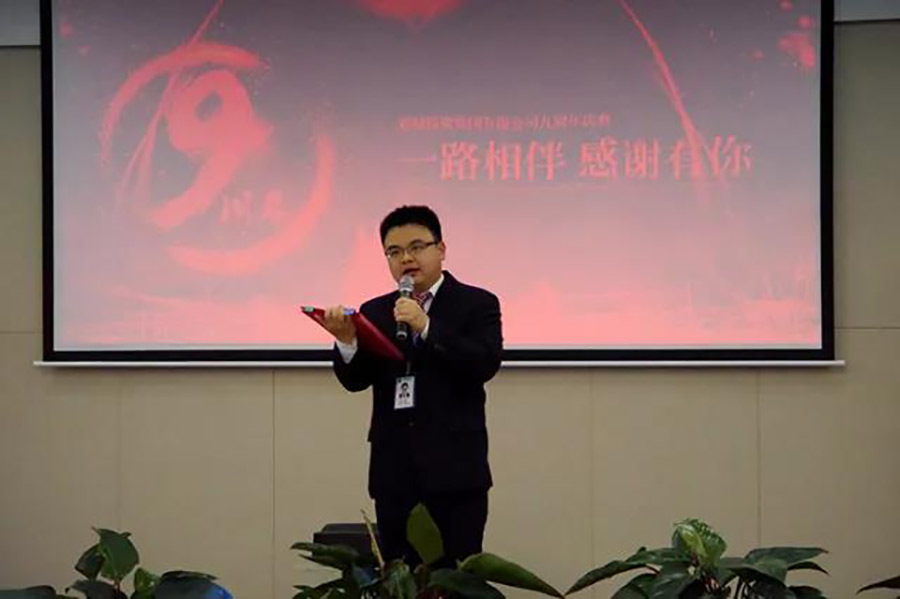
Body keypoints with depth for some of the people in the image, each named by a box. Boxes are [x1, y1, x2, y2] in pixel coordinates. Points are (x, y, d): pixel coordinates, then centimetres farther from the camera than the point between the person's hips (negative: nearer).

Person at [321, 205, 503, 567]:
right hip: (394, 472, 4)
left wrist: (426, 327, -21)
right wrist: (347, 343, -16)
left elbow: (486, 364, -13)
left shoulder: (476, 304, 2)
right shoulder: (375, 312, 13)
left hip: (454, 469, -3)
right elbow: (356, 380, 5)